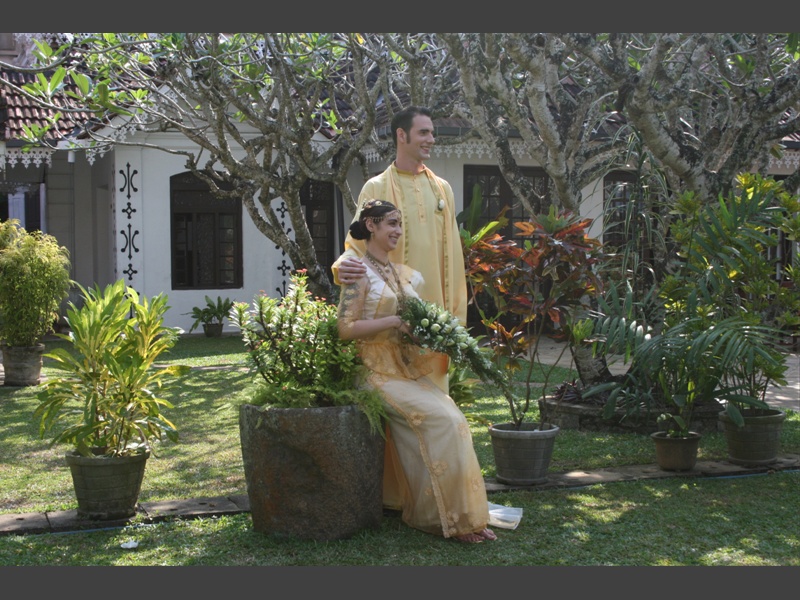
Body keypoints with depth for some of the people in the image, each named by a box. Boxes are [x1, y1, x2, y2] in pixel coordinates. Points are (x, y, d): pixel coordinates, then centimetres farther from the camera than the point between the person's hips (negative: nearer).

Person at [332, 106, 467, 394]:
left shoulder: (442, 189, 15)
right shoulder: (376, 188, 2)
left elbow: (453, 254, 13)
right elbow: (358, 243, -2)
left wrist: (456, 314, 9)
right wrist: (344, 265, -27)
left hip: (436, 309, 4)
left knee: (434, 385, 6)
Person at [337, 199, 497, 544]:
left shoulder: (402, 273, 16)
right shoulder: (360, 272, -6)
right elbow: (346, 328, -15)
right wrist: (395, 322, -17)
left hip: (411, 369, 7)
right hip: (380, 373, -7)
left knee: (454, 420, -13)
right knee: (441, 420, -22)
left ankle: (464, 514, -4)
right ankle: (435, 515, -10)